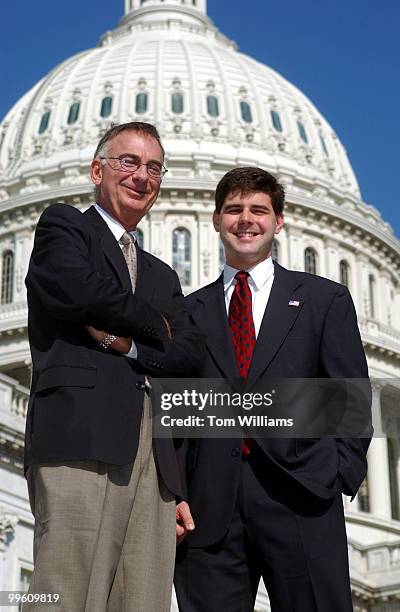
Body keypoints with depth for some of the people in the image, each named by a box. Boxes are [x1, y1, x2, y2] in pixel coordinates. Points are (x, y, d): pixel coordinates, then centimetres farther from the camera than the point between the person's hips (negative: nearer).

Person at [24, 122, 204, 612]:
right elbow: (73, 287, -8)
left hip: (154, 457, 6)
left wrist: (128, 343, -4)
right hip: (82, 439, -6)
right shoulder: (63, 225, 15)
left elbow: (189, 357, 15)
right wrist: (154, 324, 7)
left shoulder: (162, 276, 31)